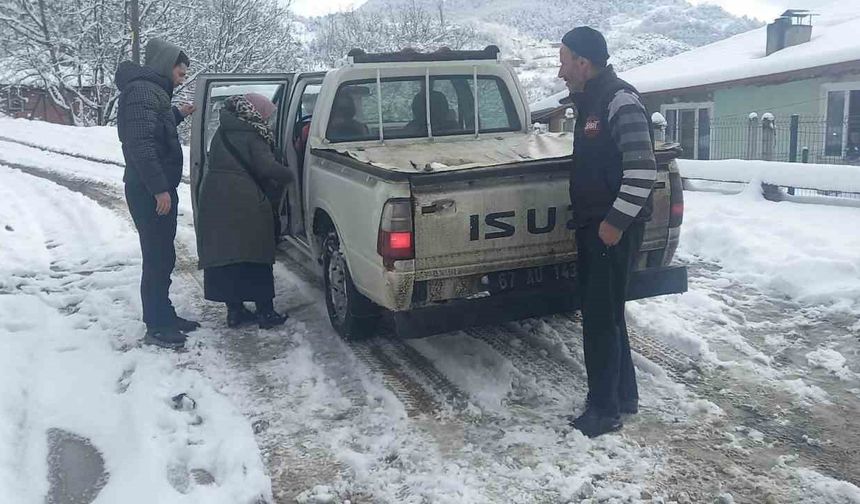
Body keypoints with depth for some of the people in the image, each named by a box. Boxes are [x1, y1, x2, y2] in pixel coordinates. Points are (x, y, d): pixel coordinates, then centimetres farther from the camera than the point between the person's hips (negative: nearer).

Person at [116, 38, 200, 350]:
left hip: (157, 189, 10)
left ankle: (164, 316, 26)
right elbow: (140, 143, -25)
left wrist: (178, 114, 22)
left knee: (162, 256, 16)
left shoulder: (153, 91, 18)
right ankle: (157, 327, 1)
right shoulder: (141, 91, -15)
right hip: (150, 191, -10)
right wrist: (159, 188, -27)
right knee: (158, 258, -6)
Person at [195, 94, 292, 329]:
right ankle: (265, 312, 5)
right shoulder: (252, 136, -4)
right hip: (244, 202, -6)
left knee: (223, 255, 10)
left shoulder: (223, 132, 18)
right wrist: (289, 175, -1)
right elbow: (267, 168, -15)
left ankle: (234, 310, 14)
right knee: (255, 258, 2)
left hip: (213, 200, 7)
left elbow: (213, 163, 21)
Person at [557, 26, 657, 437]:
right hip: (592, 225, 10)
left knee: (601, 318, -4)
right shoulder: (590, 103, 15)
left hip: (613, 230, -10)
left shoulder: (621, 102, -15)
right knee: (603, 313, 16)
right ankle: (624, 395, 30)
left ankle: (605, 411, 7)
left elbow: (643, 170, -22)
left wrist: (616, 221, -20)